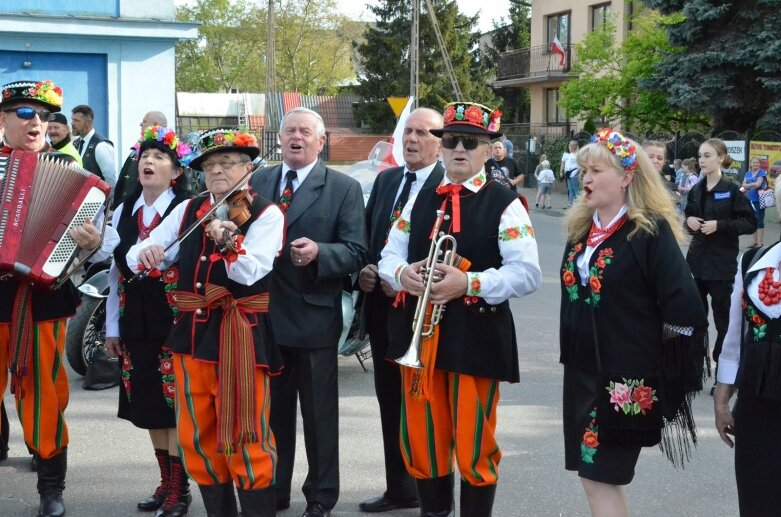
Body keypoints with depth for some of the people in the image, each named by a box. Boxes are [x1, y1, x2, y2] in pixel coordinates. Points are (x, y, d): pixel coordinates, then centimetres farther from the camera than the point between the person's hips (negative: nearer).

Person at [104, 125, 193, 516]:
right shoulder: (123, 213, 9)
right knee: (149, 406, 12)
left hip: (174, 323, -5)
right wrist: (112, 328, 13)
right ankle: (165, 482, 24)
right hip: (135, 325, 6)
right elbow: (116, 274, 12)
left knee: (175, 405, -1)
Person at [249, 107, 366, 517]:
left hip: (313, 317, -4)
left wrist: (319, 252, -26)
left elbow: (356, 252, -9)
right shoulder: (258, 182, 10)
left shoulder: (344, 188, -3)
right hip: (264, 314, 4)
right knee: (271, 410, 15)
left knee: (319, 414, 7)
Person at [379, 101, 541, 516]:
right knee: (420, 439, 14)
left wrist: (469, 283, -24)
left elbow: (527, 273, -13)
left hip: (475, 336, -5)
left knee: (473, 444, 4)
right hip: (418, 331, 5)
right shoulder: (419, 200, 11)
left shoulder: (505, 204, -5)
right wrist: (402, 273, -12)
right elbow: (389, 256, 12)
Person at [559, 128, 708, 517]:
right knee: (591, 475, 12)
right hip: (582, 372, 7)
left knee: (601, 477, -4)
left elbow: (683, 310, -19)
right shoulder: (581, 228, 10)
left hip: (627, 379, -7)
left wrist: (649, 345, -5)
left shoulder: (651, 230, -13)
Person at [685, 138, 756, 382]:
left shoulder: (731, 189, -9)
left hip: (721, 263, -5)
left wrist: (719, 225, -20)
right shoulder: (696, 189, 7)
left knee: (723, 318, 0)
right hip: (697, 260, 5)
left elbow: (751, 223, -11)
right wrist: (689, 221, -2)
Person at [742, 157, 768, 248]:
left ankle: (760, 243, -4)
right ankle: (755, 242, 18)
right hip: (750, 200, 6)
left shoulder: (762, 172, -3)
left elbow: (758, 184, -13)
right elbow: (744, 185, 3)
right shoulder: (747, 173, 13)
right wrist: (753, 184, -11)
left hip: (759, 200, -6)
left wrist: (748, 185, -2)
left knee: (759, 222, -5)